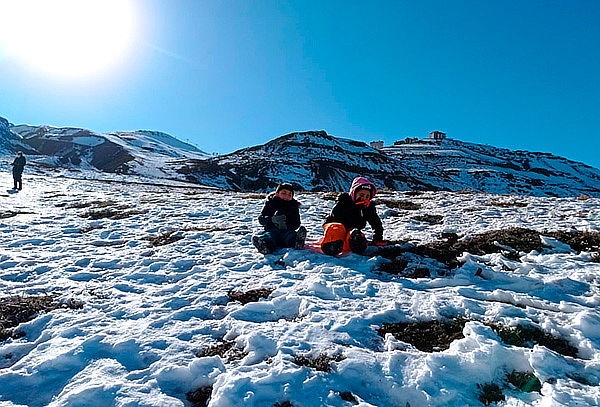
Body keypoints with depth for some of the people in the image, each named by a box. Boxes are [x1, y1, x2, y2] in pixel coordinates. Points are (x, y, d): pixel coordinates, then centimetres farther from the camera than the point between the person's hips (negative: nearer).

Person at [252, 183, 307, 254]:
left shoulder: (293, 206, 17)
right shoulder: (270, 203, 15)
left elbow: (296, 223, 7)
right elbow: (261, 219, 5)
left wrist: (287, 226, -16)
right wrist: (272, 219, -18)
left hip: (287, 230, 1)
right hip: (272, 230, 0)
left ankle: (297, 243, -66)